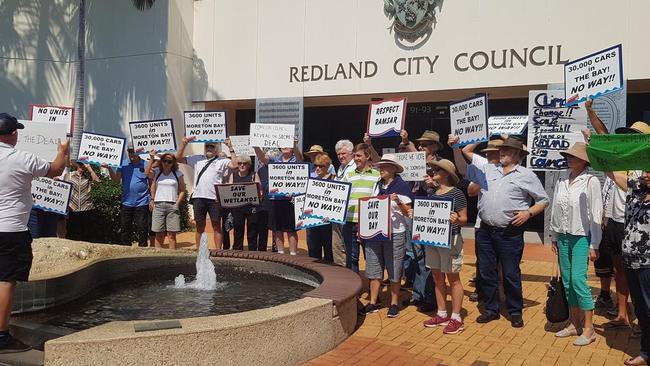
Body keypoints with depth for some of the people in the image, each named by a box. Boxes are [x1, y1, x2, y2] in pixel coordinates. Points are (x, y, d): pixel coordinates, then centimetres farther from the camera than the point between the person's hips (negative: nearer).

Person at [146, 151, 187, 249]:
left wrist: (177, 203, -5)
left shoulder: (178, 174, 7)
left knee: (171, 235, -3)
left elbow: (182, 190, 6)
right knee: (159, 234, 3)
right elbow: (147, 172, -9)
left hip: (172, 206, -1)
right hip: (158, 205, 1)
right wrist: (152, 159, -16)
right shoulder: (156, 172, 11)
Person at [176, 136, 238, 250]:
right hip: (198, 197, 3)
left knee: (216, 225, 2)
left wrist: (230, 147, -11)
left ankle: (218, 250, 6)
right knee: (199, 225, 12)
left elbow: (235, 164, -12)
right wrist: (184, 144, 5)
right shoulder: (197, 159, 14)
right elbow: (179, 158, 16)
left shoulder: (221, 161, 4)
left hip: (214, 198, -3)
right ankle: (197, 247, 18)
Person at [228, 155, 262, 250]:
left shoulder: (254, 175, 7)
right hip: (237, 206, 2)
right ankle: (237, 251, 11)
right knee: (238, 229, 3)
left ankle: (252, 251, 8)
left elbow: (259, 190, 1)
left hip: (252, 206, -2)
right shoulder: (233, 175, 13)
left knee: (252, 231, 1)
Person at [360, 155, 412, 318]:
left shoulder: (401, 186, -6)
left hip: (395, 233, -6)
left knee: (394, 271, 3)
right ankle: (373, 303, 18)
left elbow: (408, 213, -6)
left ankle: (394, 303, 16)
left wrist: (398, 202, -24)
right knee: (373, 269, 9)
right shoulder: (377, 185, 12)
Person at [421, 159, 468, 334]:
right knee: (437, 277, 13)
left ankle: (456, 318, 10)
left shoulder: (457, 193, -10)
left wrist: (457, 219, -30)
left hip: (450, 239, -7)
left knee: (453, 278, 2)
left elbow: (464, 219, -10)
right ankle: (441, 314, 24)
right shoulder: (432, 193, 11)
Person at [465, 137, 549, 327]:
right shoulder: (487, 170, 10)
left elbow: (543, 200, 5)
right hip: (485, 231, 4)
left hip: (510, 233, -4)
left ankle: (515, 311, 21)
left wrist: (528, 213, -10)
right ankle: (491, 309, 25)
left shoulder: (526, 175, 1)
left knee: (511, 274, 4)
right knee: (486, 272, 10)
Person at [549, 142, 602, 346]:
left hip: (581, 237, -5)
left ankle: (589, 329, 1)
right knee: (567, 282, 8)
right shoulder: (562, 179, 5)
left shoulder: (590, 181, -10)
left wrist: (594, 246, -10)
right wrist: (554, 237, 13)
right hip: (563, 237, 6)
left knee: (578, 280, -11)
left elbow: (596, 214, -10)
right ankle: (574, 325, 20)